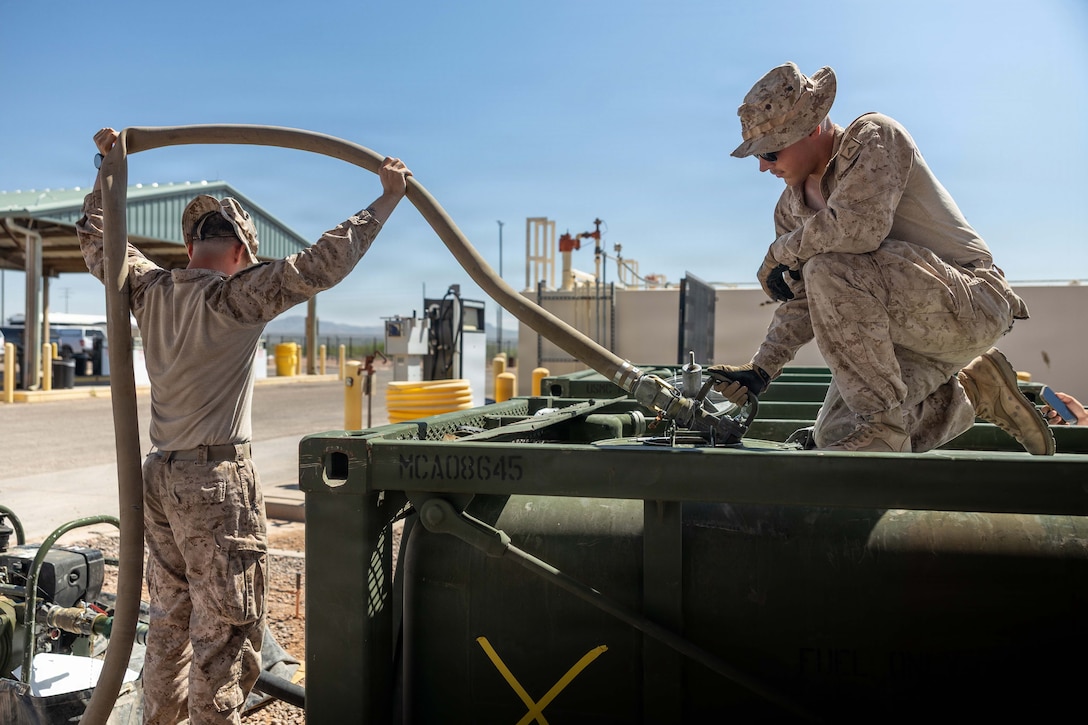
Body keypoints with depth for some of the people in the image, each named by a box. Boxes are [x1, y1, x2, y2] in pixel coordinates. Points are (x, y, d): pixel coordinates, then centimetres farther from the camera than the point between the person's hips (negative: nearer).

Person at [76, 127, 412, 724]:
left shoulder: (149, 290, 5)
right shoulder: (235, 297, -14)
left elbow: (97, 240, 22)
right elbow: (319, 266, -19)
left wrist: (108, 170, 30)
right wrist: (386, 199, -13)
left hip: (161, 477, 8)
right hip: (218, 482, -8)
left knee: (170, 616, 21)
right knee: (224, 630, 1)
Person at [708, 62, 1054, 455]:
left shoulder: (873, 136, -13)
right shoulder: (791, 207, 8)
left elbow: (858, 225, -31)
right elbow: (802, 303, 10)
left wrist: (781, 250, -15)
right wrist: (760, 370, -1)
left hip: (971, 303, -9)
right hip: (916, 327, 9)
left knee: (829, 269, -30)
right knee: (833, 434, 4)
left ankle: (881, 423, -21)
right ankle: (971, 392, 18)